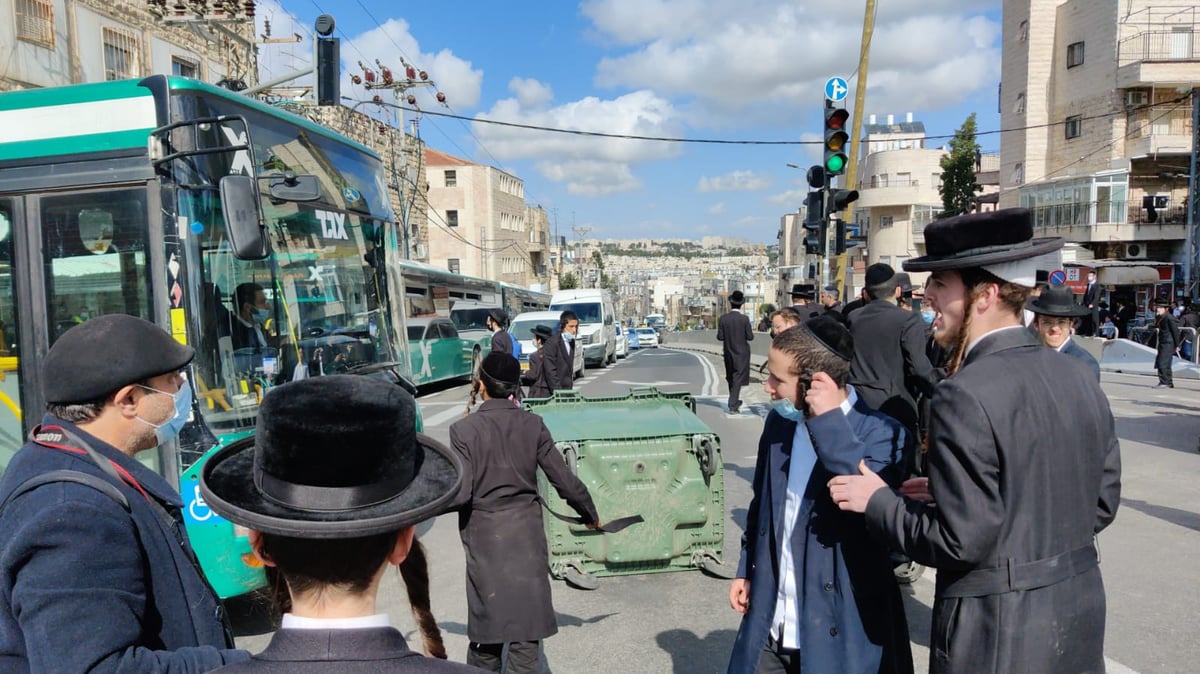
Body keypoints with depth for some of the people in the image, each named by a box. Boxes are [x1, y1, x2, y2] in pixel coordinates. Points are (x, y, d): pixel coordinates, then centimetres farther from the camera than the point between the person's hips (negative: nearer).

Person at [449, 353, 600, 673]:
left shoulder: (464, 429, -12)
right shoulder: (533, 424, -4)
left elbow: (460, 493, -17)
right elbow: (564, 479, -1)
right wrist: (591, 514, 15)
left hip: (485, 536, -1)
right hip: (527, 533, 2)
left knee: (487, 615, 14)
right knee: (528, 615, 11)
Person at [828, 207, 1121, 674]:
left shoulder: (966, 396, -23)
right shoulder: (1080, 379, 0)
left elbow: (960, 542, -22)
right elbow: (1101, 506, 7)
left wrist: (879, 502, -7)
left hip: (997, 634, -7)